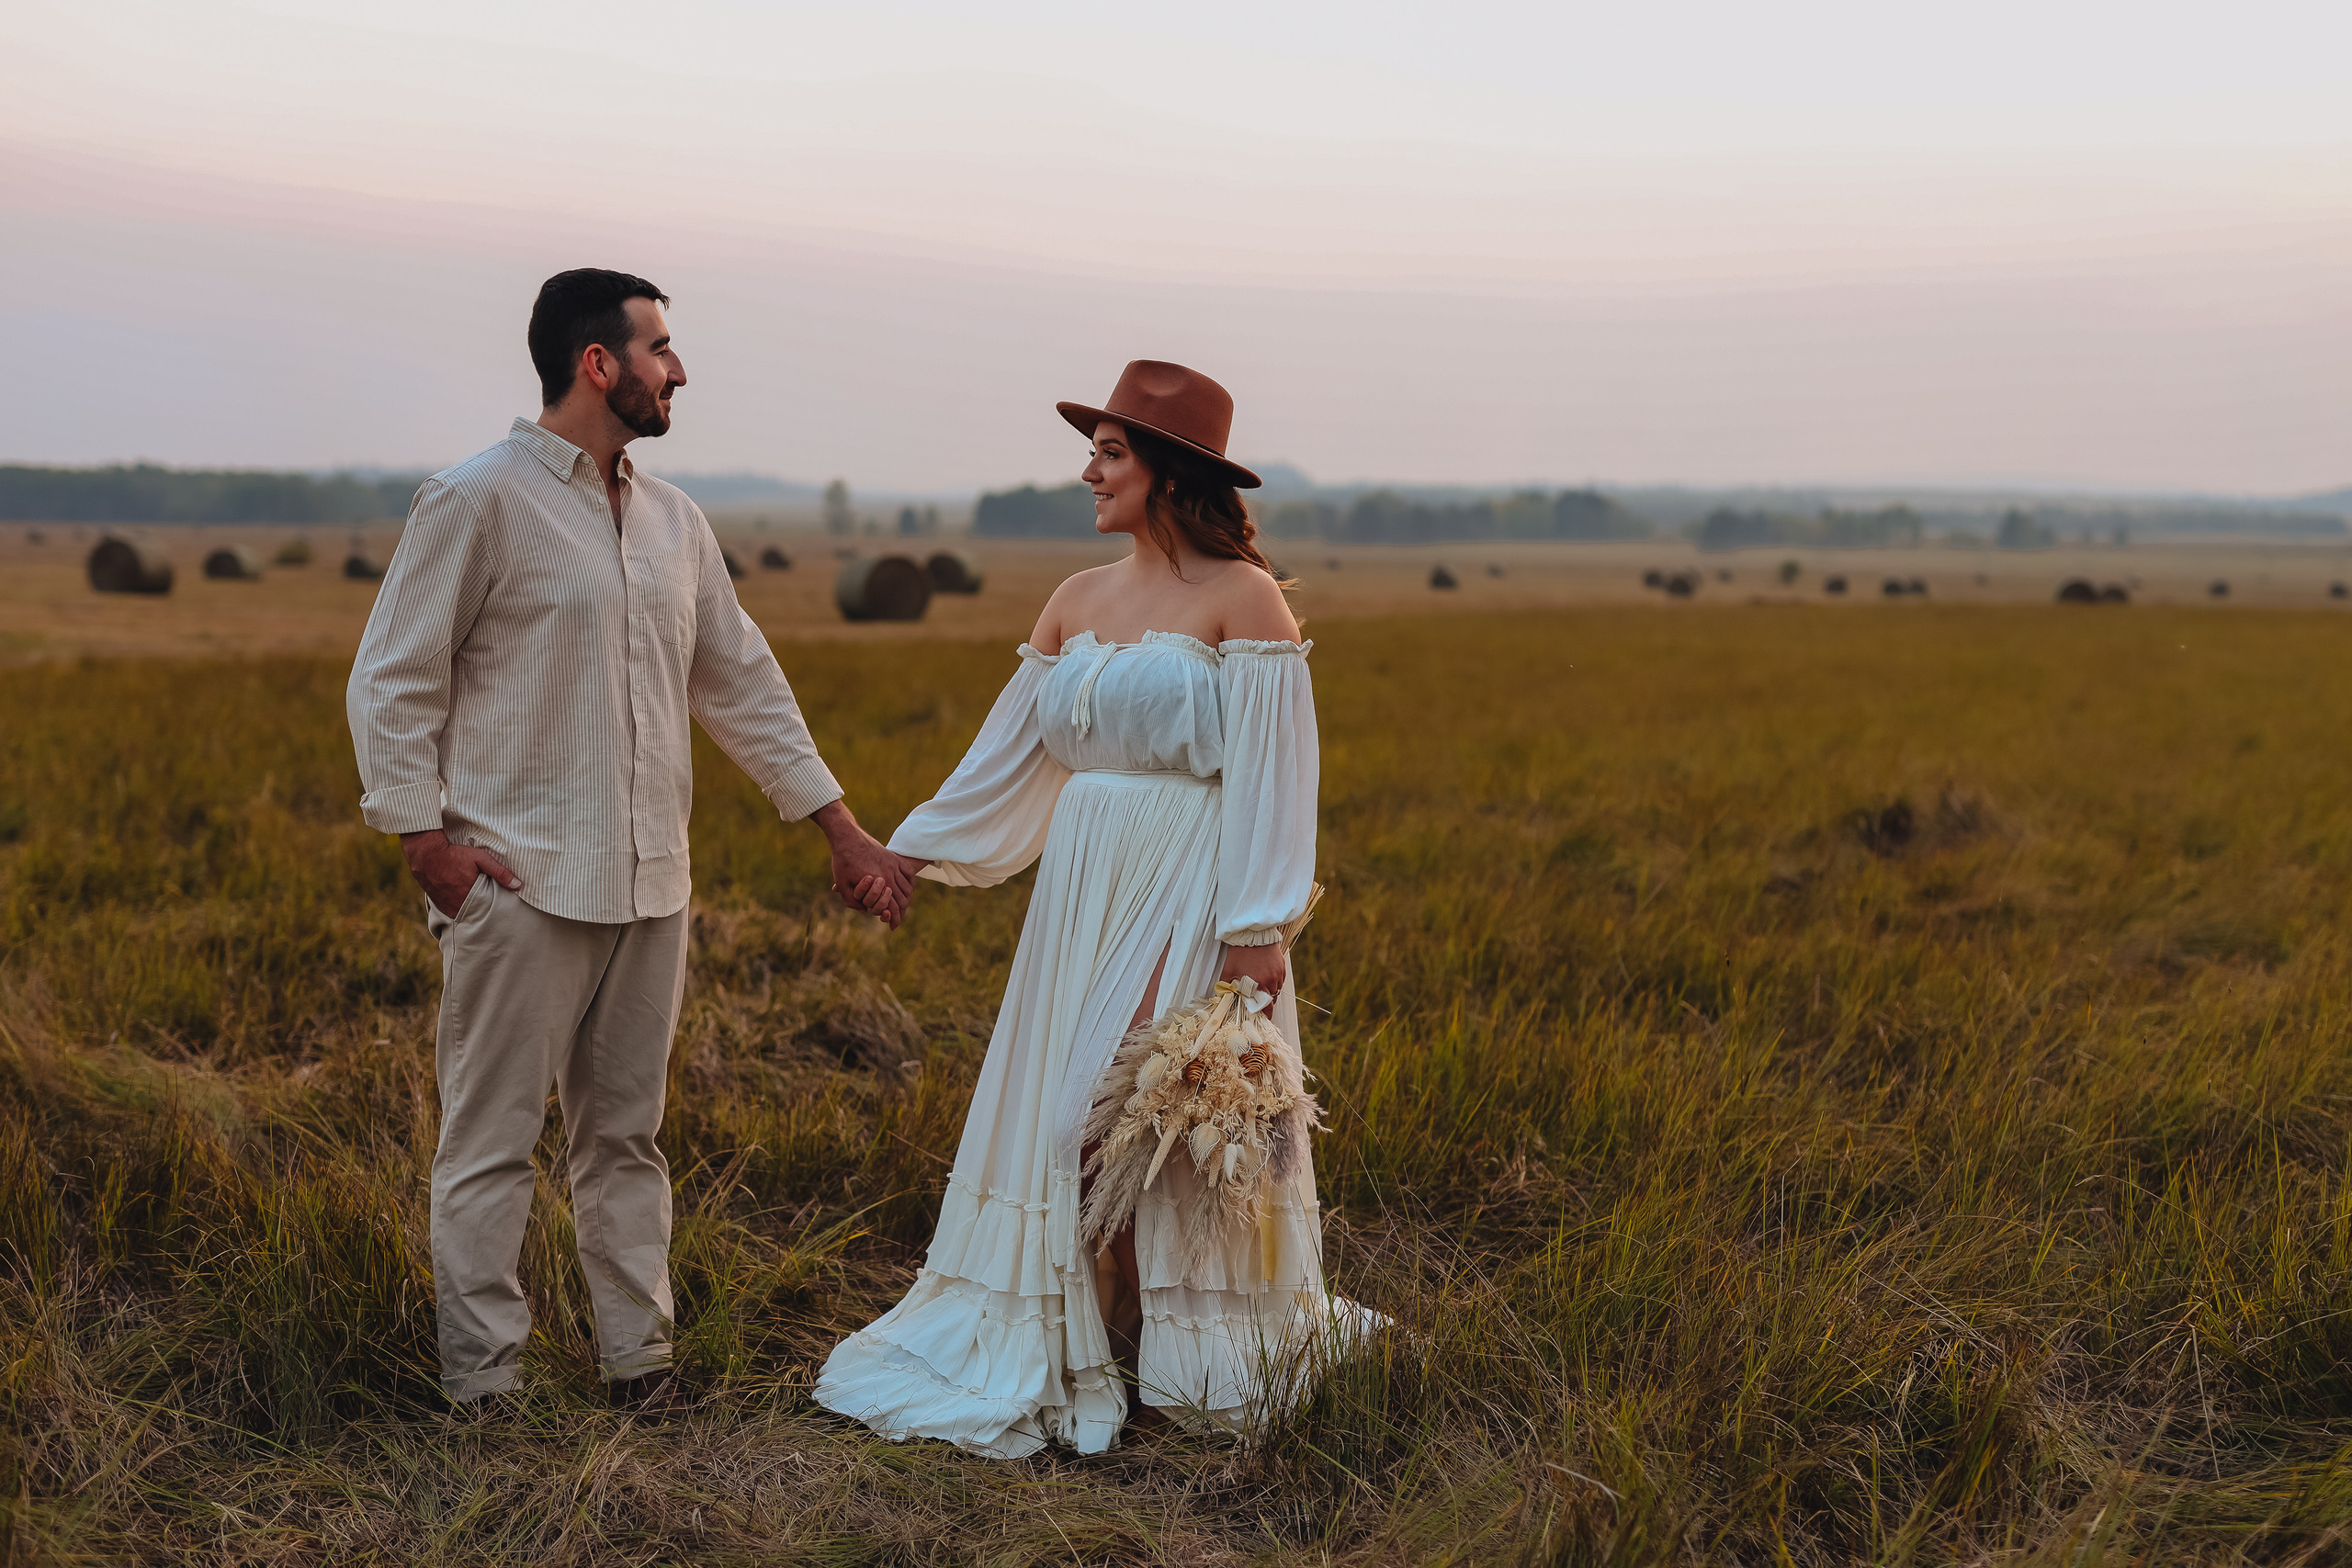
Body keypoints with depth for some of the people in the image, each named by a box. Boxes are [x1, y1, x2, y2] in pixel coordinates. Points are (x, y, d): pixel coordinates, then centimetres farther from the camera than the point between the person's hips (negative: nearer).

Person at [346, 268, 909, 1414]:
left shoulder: (674, 521, 14)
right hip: (521, 887, -6)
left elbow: (740, 683, 20)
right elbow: (391, 684, -4)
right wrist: (424, 835, -12)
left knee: (625, 1137, 12)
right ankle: (482, 1387, 8)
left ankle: (638, 1361, 21)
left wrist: (840, 828, 19)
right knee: (492, 1143, 0)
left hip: (649, 887, 6)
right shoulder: (478, 502, -6)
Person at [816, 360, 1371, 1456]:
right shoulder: (1077, 603, 10)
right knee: (1069, 1114, 9)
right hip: (1086, 884, 6)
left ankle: (1180, 1362, 13)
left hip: (1189, 892, -6)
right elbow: (1010, 748, 16)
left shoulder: (1241, 601, -8)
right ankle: (1078, 1348, 22)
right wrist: (913, 849, 16)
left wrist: (1258, 932, -17)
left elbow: (1269, 773, -12)